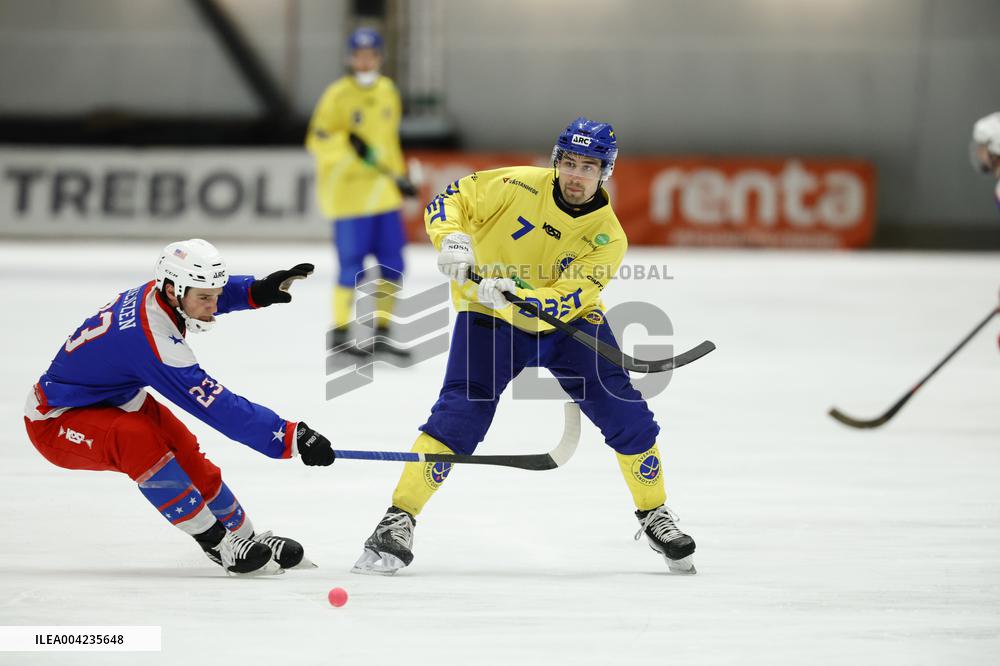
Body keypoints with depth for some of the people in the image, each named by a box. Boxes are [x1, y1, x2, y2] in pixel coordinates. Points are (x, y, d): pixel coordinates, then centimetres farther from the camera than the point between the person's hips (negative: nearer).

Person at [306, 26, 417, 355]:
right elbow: (317, 140, -14)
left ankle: (381, 334, 15)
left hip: (383, 191, 6)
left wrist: (400, 176, 21)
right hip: (348, 190, -6)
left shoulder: (388, 91, 10)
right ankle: (339, 334, 9)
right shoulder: (338, 95, -10)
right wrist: (350, 144, -28)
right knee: (353, 265, -6)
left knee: (393, 264, 4)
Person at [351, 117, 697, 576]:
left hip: (568, 320, 2)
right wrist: (453, 237, -30)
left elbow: (567, 299, -23)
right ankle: (399, 519, -12)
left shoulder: (608, 237, -13)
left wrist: (517, 296, -40)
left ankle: (655, 518, 14)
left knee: (625, 414, -7)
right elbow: (449, 201, -10)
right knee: (460, 413, -19)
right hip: (489, 316, -2)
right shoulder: (519, 186, -16)